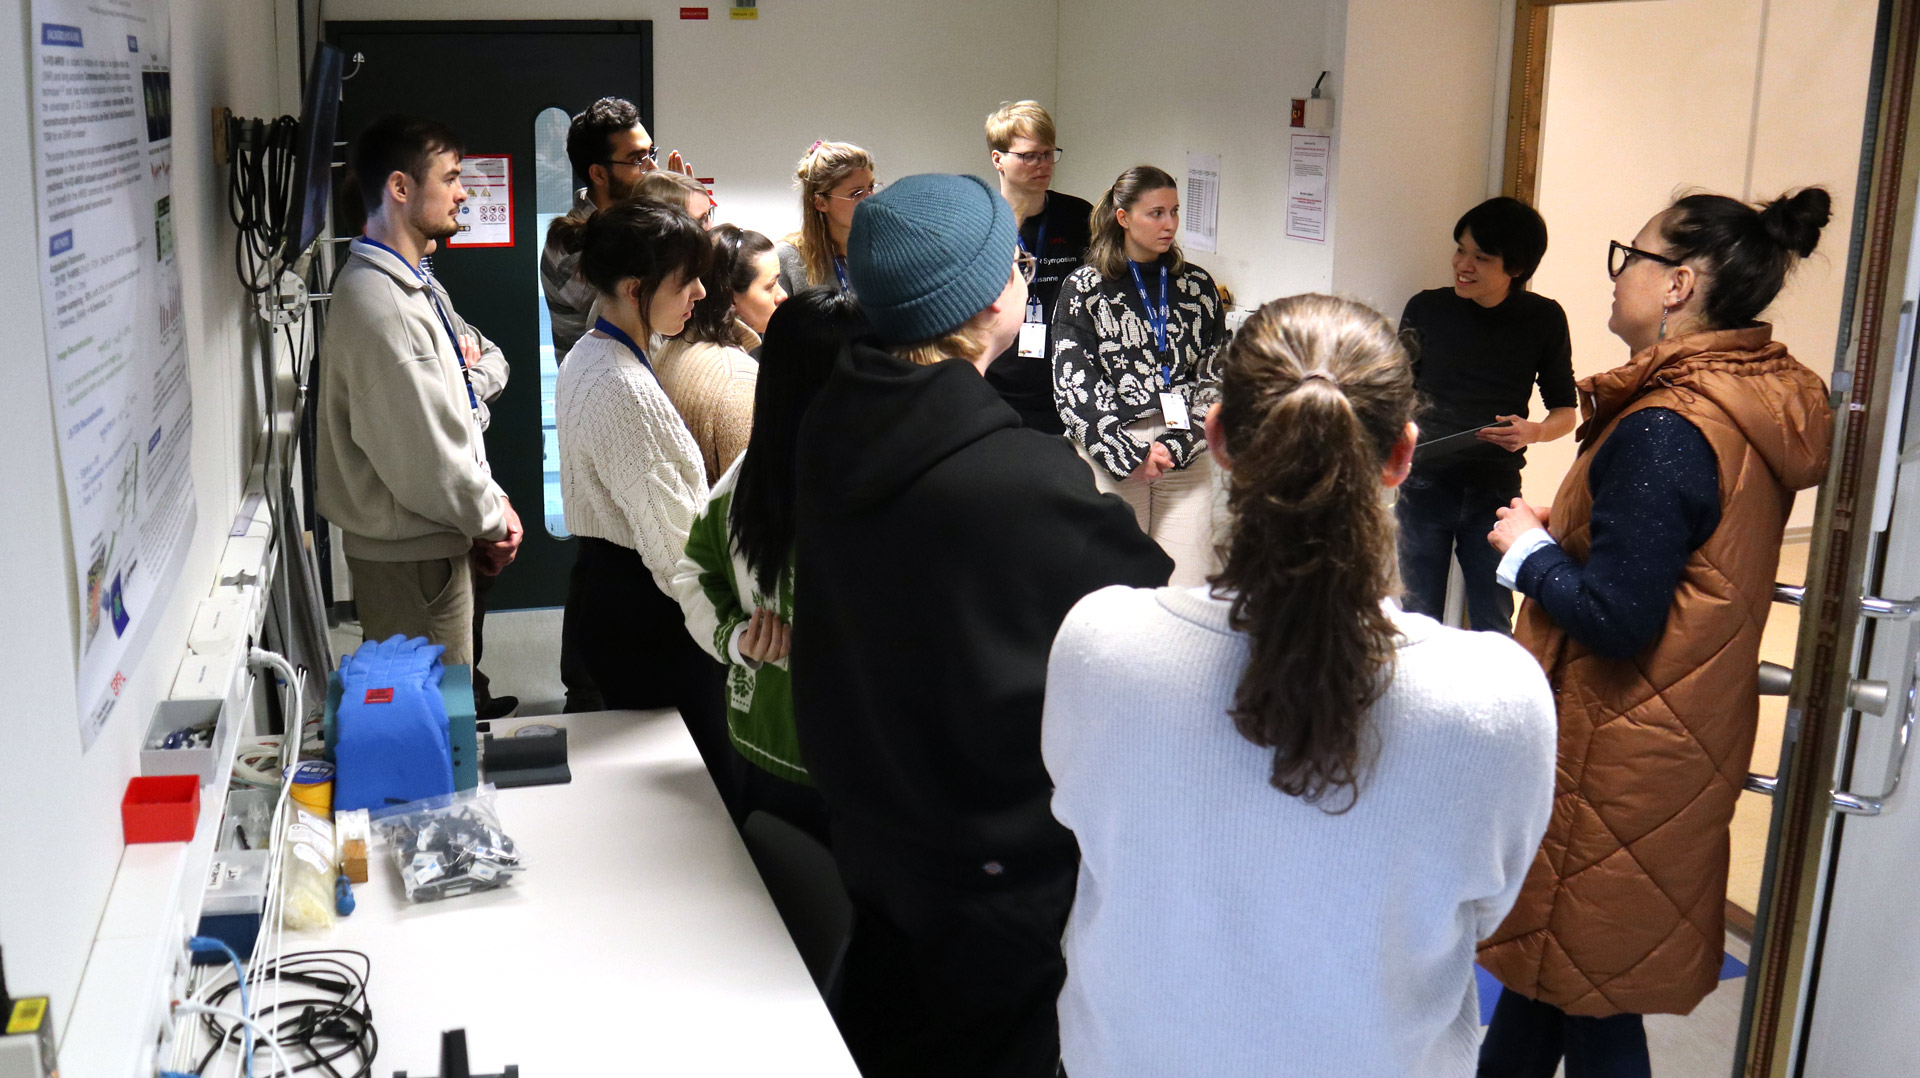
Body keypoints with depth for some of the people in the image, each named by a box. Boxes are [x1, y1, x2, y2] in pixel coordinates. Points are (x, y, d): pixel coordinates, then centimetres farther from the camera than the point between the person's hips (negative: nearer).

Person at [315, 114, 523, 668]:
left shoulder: (414, 286, 12)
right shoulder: (378, 303, -22)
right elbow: (425, 456, -24)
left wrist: (491, 503, 6)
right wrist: (491, 518, -8)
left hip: (430, 540, 10)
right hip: (409, 554, -10)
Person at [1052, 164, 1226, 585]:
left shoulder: (1198, 286, 12)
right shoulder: (1084, 289, 4)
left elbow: (1215, 377, 9)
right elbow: (1073, 385, -2)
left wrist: (1176, 443, -6)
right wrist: (1129, 454, -9)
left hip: (1186, 457, 2)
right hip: (1109, 457, -2)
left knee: (1190, 594, -4)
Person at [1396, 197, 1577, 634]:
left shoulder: (1544, 319, 0)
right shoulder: (1426, 309, 1)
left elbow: (1565, 411, 6)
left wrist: (1533, 432, -15)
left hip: (1495, 492, 0)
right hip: (1423, 486, 1)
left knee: (1492, 626, 6)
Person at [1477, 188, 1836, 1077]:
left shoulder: (1665, 432, -24)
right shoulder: (1751, 412, 5)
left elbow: (1614, 615, -25)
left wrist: (1528, 548, -10)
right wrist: (1561, 534, 6)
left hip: (1617, 760, -9)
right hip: (1678, 734, 9)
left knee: (1591, 1003, 7)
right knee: (1544, 946, 22)